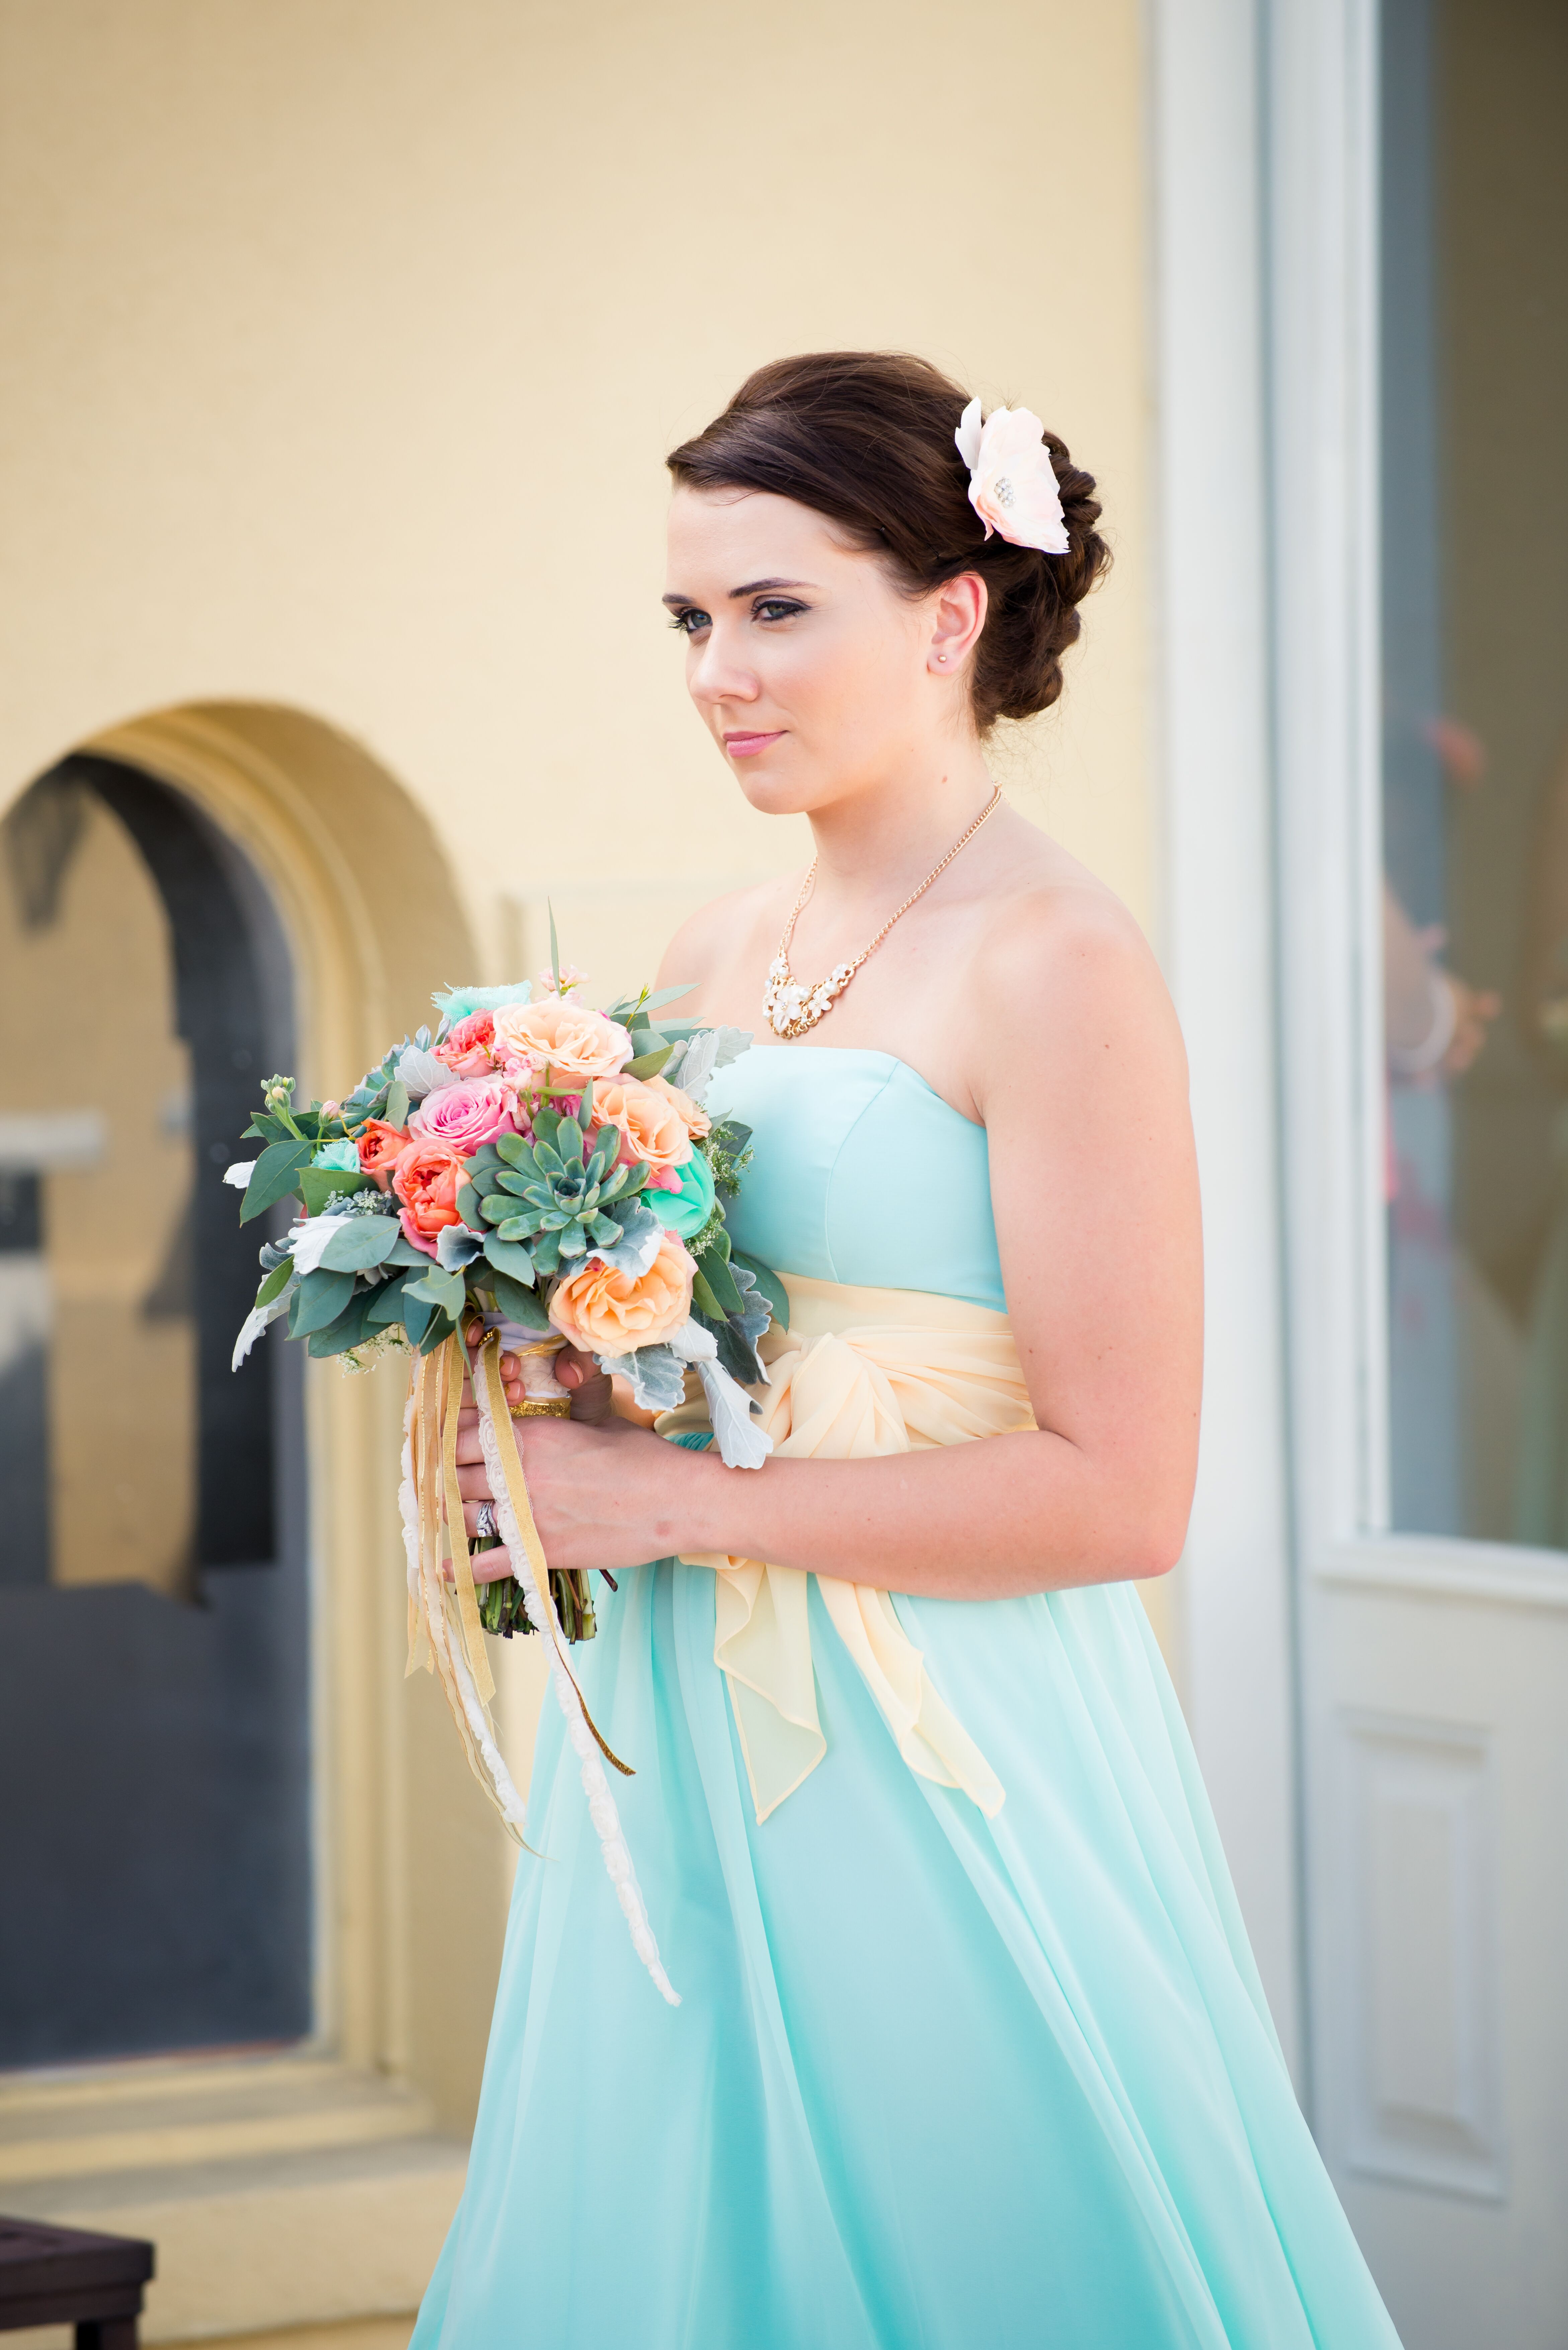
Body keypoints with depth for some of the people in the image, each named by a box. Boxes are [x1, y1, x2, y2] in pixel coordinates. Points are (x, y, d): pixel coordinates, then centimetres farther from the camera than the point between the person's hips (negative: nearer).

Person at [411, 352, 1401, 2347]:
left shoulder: (1057, 967, -12)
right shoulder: (714, 962, 10)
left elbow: (1119, 1494, -17)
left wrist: (674, 1503, -16)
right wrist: (546, 1437, -1)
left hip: (945, 1788, -7)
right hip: (689, 1767, 7)